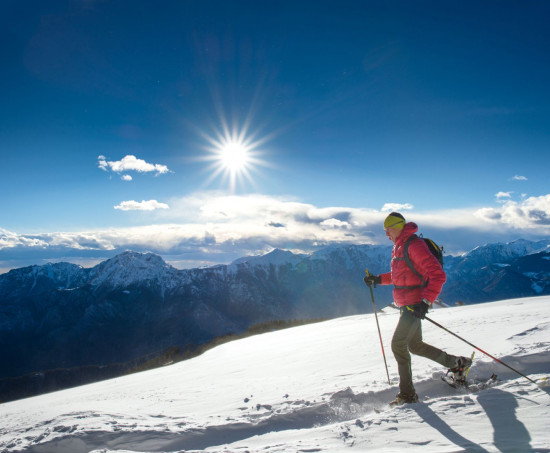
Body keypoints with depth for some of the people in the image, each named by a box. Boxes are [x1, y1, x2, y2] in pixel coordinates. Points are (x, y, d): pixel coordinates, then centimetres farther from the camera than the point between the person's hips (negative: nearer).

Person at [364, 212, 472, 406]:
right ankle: (458, 363, 29)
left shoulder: (414, 245, -19)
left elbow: (438, 275, -24)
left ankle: (407, 393, 2)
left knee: (398, 343, -10)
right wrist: (378, 279, 13)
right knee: (415, 345, 16)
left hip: (415, 304, -10)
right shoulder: (399, 247, 13)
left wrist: (426, 301, -30)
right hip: (405, 305, 10)